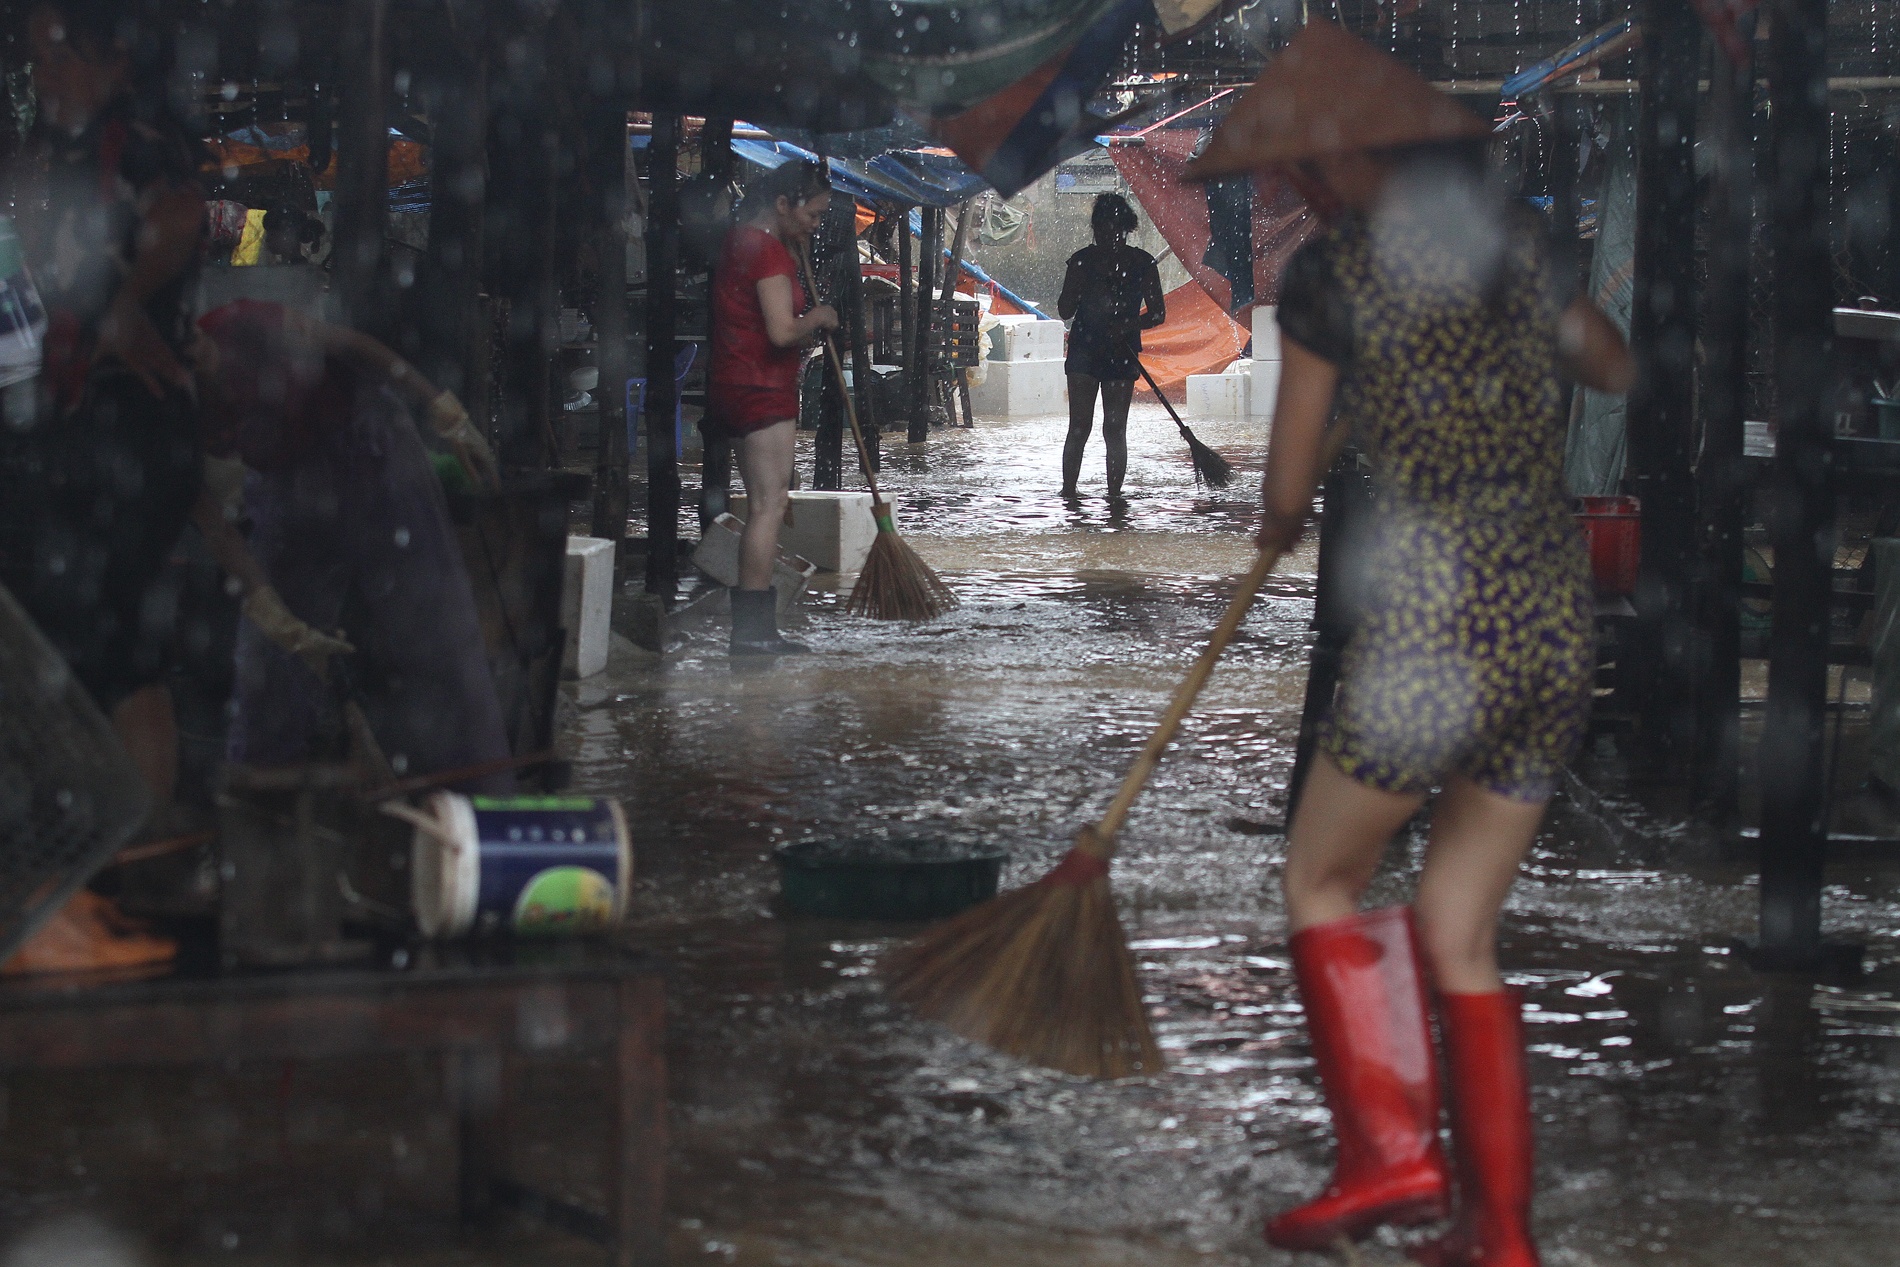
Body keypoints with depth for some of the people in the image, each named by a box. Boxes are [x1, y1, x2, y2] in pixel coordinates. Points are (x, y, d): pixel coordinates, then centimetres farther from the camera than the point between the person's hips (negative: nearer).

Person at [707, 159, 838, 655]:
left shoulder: (742, 241, 17)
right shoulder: (769, 251, -15)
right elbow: (782, 331, -23)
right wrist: (817, 318, -5)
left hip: (735, 386, 11)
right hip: (762, 390, -11)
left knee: (763, 504, 11)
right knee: (769, 505, -10)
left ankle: (753, 626, 12)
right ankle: (754, 628, -12)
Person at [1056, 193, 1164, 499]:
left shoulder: (1142, 263, 1)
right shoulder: (1082, 260, 2)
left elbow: (1158, 313, 3)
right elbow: (1065, 311, 4)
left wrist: (1129, 326, -15)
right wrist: (1079, 285, -13)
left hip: (1122, 354, 0)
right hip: (1084, 350, 0)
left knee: (1115, 430, 1)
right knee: (1079, 427, -7)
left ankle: (1114, 495, 6)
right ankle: (1068, 492, -4)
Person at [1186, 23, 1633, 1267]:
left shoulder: (1331, 271, -4)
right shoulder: (1508, 234, 11)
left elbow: (1290, 486, 1)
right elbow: (1617, 369, 28)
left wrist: (1280, 526, 23)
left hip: (1434, 636, -6)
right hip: (1560, 632, 6)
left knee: (1324, 881, 16)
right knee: (1458, 939, 15)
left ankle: (1391, 1145, 1)